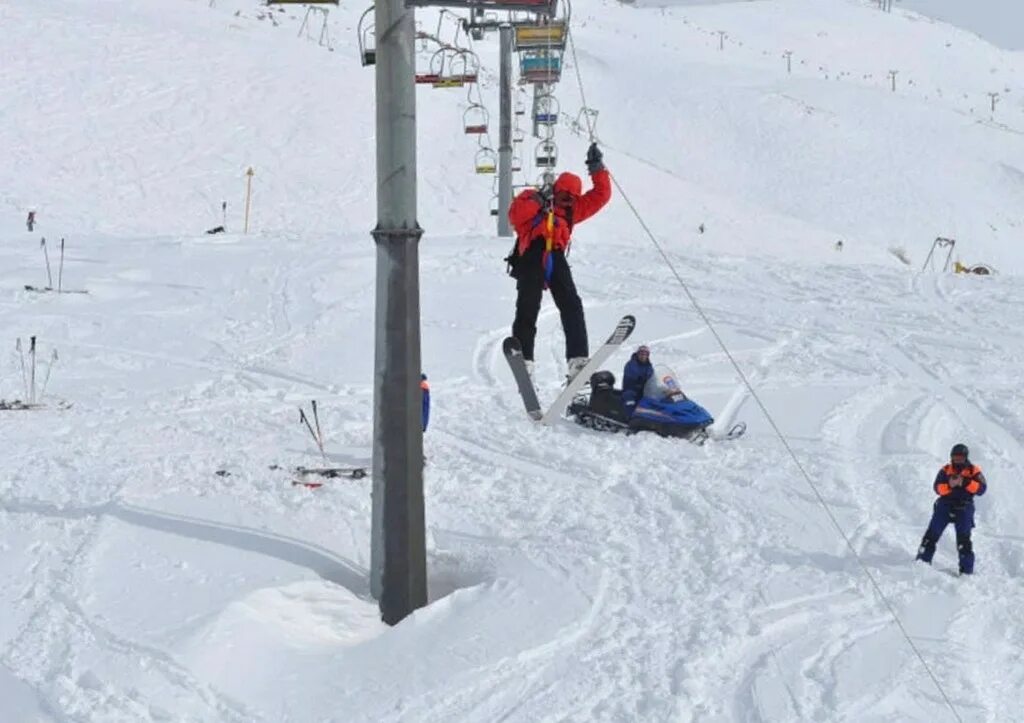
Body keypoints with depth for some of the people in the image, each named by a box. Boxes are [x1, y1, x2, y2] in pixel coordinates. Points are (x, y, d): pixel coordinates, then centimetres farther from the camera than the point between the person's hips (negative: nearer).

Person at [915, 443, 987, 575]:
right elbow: (938, 488, -7)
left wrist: (965, 483, -24)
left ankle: (967, 570, -4)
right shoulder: (946, 470, 4)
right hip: (944, 506, 2)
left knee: (963, 539, -7)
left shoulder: (973, 471, 1)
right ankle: (922, 561, 6)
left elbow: (981, 488, -11)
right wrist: (949, 485, -27)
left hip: (963, 509, -2)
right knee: (932, 533, -2)